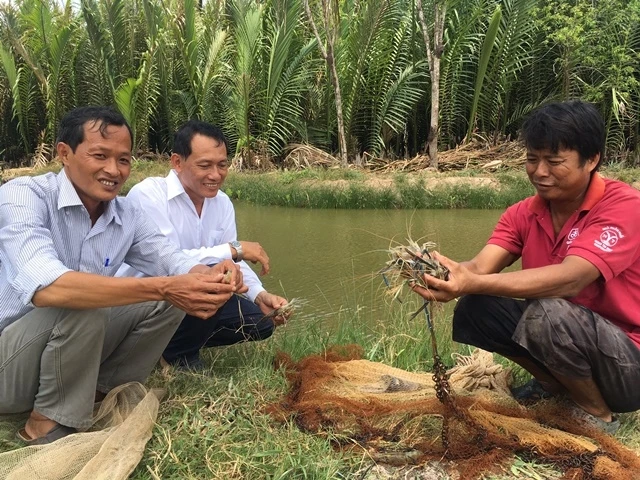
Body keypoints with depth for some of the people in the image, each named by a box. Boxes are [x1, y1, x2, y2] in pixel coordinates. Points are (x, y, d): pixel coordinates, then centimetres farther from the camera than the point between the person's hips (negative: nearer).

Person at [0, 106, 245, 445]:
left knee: (169, 299, -8)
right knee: (82, 308, -33)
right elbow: (46, 287, -38)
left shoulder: (127, 216, -2)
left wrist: (211, 275, -34)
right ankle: (49, 424, -11)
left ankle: (102, 392, 1)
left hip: (80, 347, 6)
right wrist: (163, 287, -46)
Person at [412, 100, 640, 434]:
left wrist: (473, 283, -47)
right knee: (474, 308, -12)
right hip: (565, 334, 6)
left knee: (548, 314, -34)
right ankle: (557, 386, 8)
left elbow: (570, 278, -36)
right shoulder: (522, 214, -2)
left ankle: (597, 415, -5)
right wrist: (443, 272, -41)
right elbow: (481, 266, -18)